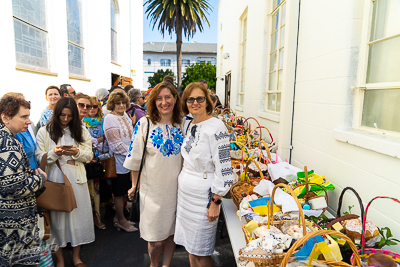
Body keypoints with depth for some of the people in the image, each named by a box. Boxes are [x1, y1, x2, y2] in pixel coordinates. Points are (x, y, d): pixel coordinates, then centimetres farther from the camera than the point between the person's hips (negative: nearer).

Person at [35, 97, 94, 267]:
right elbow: (40, 158, -1)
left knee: (78, 213, 7)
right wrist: (54, 153, -18)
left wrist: (77, 152, -14)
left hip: (77, 179, 2)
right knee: (57, 215, 6)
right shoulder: (44, 131, 2)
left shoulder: (81, 131, 8)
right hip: (55, 179, -2)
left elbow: (89, 156, 5)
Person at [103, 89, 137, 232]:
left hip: (129, 159, 8)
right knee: (119, 192, 6)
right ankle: (121, 220, 22)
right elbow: (116, 144, -17)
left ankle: (118, 217, 31)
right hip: (118, 160, -8)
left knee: (124, 190, 16)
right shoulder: (110, 118, -13)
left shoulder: (126, 116, 11)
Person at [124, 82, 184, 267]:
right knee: (156, 240, 6)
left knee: (171, 233, 15)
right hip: (153, 189, -2)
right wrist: (134, 185, 3)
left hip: (176, 188, 3)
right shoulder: (145, 124, -8)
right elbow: (135, 158, -2)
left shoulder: (182, 124, 0)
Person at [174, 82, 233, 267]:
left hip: (203, 196, -7)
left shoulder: (216, 127, -16)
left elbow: (223, 167, -17)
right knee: (190, 246, 19)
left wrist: (215, 202, -17)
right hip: (185, 192, 7)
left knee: (200, 252, 7)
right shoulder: (189, 125, 8)